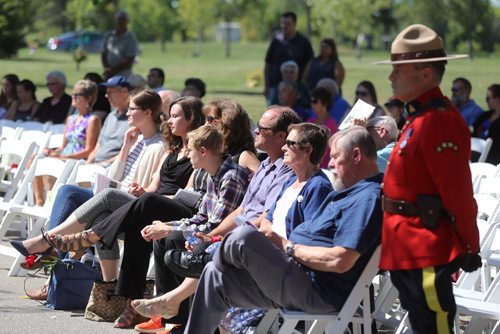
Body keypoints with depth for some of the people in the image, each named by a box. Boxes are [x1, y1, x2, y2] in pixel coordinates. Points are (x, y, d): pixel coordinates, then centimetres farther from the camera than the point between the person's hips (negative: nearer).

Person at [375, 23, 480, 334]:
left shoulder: (439, 121, -20)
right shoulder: (421, 117, 13)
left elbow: (458, 191, -21)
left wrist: (469, 247, -17)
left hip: (428, 251, -10)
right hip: (410, 249, 10)